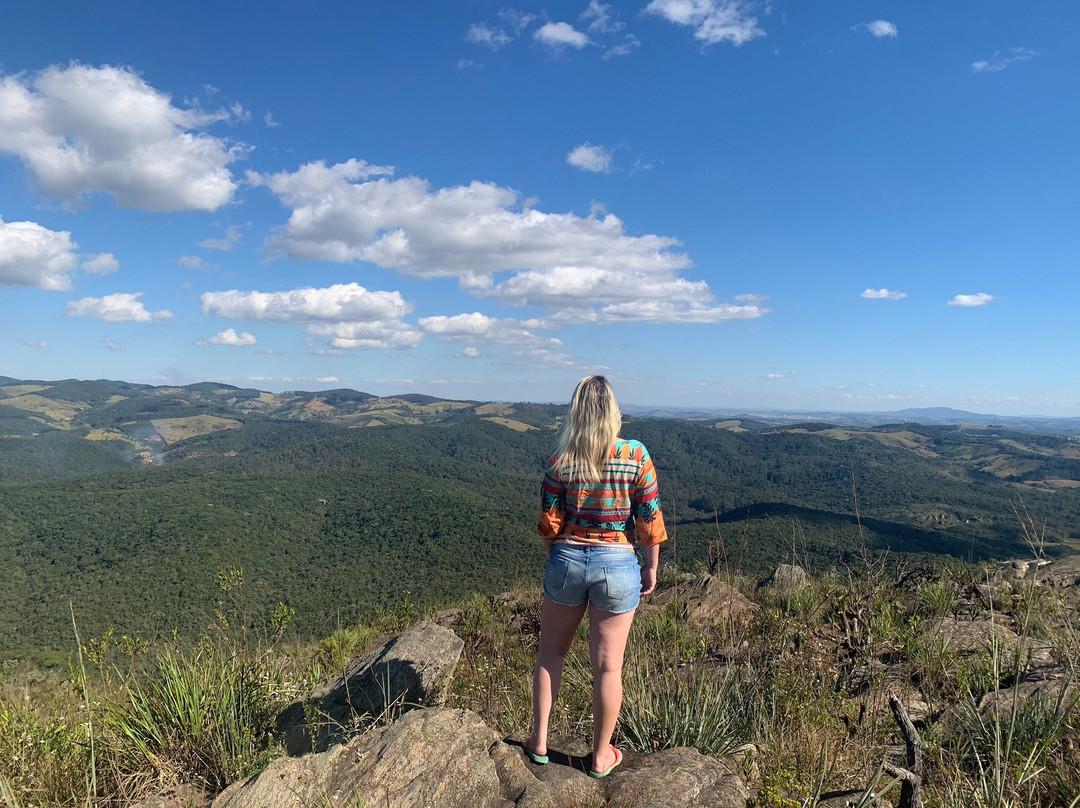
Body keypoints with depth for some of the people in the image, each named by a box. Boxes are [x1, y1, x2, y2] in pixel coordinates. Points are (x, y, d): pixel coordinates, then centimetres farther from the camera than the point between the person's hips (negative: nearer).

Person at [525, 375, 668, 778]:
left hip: (567, 560, 2)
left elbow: (549, 523, -1)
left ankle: (539, 741, 29)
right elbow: (649, 519, -7)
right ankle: (601, 756, 27)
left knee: (551, 651, 21)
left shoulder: (560, 459, -7)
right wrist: (651, 567, 6)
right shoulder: (636, 455, -11)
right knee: (608, 665, 12)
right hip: (617, 566, -1)